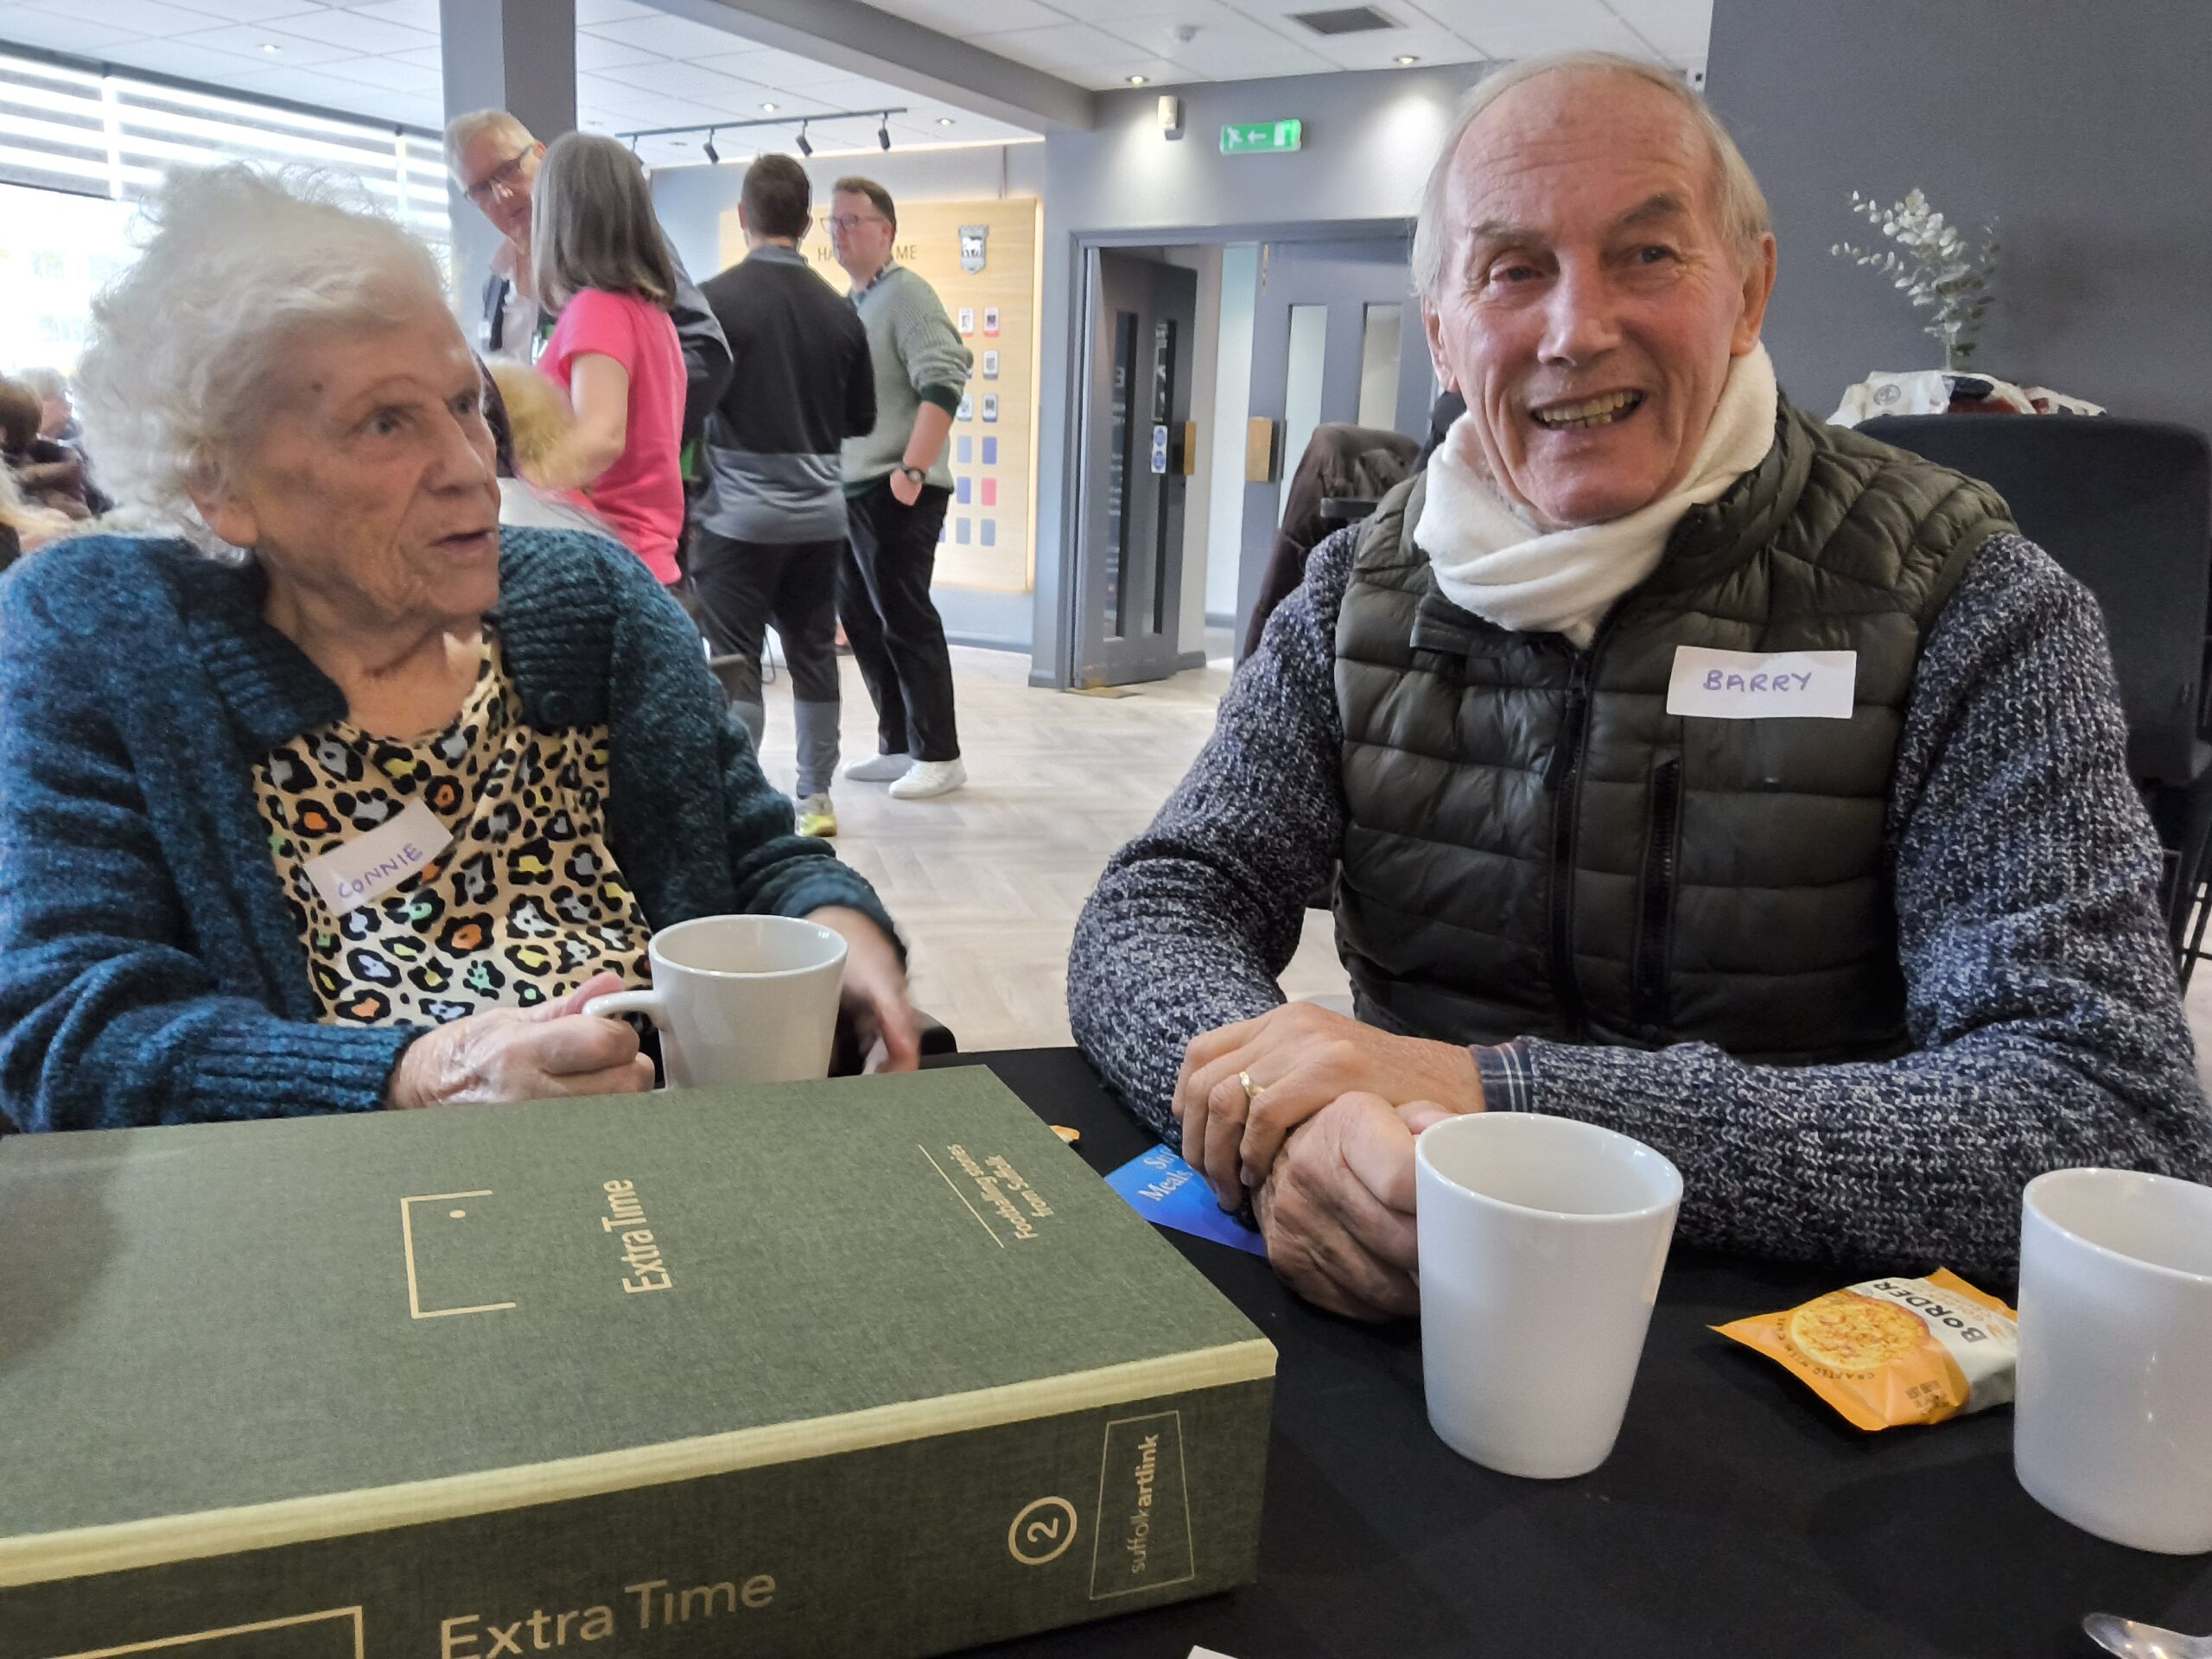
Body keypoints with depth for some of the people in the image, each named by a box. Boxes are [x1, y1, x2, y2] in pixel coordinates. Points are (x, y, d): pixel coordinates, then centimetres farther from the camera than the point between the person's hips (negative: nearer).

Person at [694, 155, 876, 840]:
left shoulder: (717, 298, -9)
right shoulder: (839, 309, 4)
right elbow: (862, 418, 10)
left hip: (739, 510, -4)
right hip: (820, 511, 5)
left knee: (735, 664, 1)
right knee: (814, 655, 13)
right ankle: (816, 800, 20)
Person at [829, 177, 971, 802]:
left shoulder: (905, 294, -8)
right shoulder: (846, 305, 18)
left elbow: (943, 385, -20)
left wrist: (912, 470, -24)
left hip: (894, 493, -9)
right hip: (847, 491, 9)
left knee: (904, 620, -6)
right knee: (862, 621, 11)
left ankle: (939, 756, 2)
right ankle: (897, 746, 20)